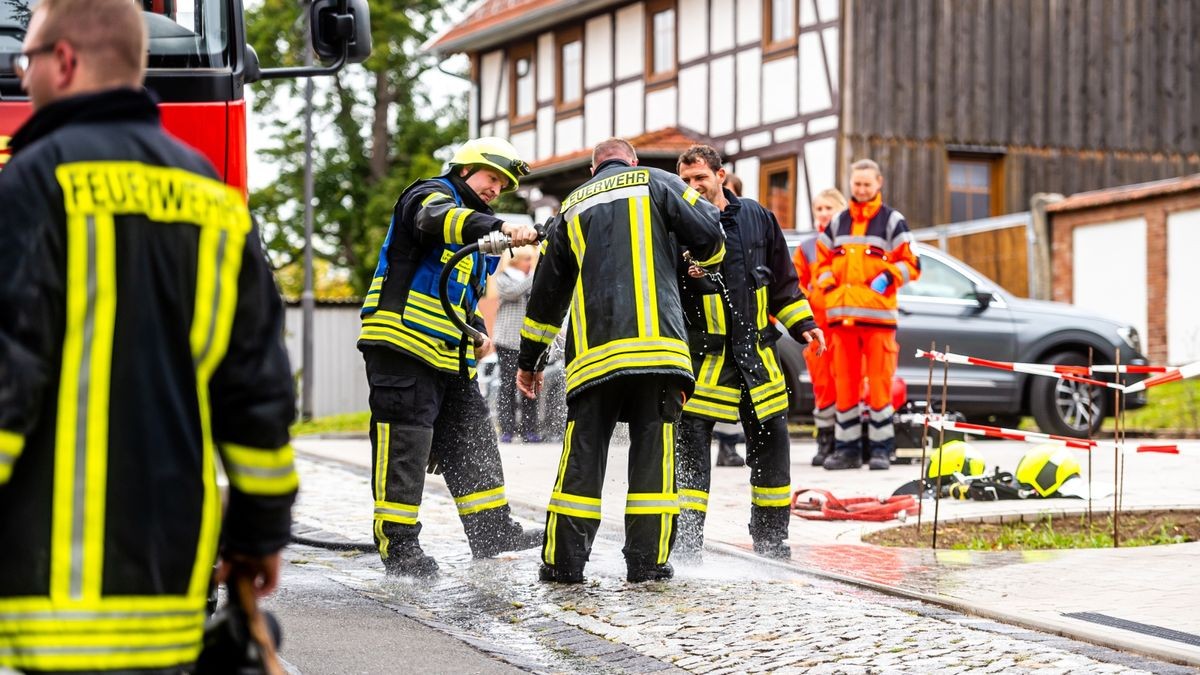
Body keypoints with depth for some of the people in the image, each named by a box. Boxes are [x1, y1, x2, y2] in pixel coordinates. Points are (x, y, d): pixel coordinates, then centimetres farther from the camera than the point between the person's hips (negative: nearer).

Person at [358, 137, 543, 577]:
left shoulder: (477, 233, 25)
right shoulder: (431, 196, -5)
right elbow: (441, 220, -31)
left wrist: (478, 333, 15)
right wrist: (501, 228, -45)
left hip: (450, 356, 10)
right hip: (402, 345, -10)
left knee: (472, 439, 12)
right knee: (405, 444, -9)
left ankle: (492, 531, 20)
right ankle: (397, 545, -6)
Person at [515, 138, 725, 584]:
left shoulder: (572, 207, 23)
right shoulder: (656, 182, 11)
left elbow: (547, 290, 27)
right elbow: (710, 238, 0)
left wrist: (529, 360, 35)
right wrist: (705, 259, 26)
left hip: (594, 350, 3)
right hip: (656, 342, -3)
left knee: (582, 456, 6)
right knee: (654, 454, 2)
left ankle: (563, 562, 6)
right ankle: (648, 562, 1)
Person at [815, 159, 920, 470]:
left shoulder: (892, 222, 6)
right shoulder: (837, 224, 18)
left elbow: (910, 264, 3)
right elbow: (823, 261, 23)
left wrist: (887, 278, -12)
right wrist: (829, 284, 4)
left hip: (878, 315, -4)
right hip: (842, 315, 4)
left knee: (879, 382, -5)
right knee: (844, 383, 4)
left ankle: (881, 448, -1)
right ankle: (847, 447, 9)